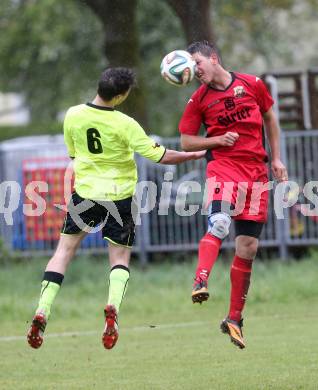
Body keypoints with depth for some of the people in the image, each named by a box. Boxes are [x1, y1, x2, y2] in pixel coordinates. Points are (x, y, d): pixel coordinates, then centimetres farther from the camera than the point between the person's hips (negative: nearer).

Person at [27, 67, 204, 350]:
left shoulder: (73, 116, -6)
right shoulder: (125, 125, -17)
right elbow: (160, 156, -14)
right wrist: (195, 155, -1)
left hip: (85, 191, 2)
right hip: (120, 196, -2)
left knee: (64, 250, 11)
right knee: (120, 258, 11)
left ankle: (42, 312, -3)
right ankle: (113, 306, -17)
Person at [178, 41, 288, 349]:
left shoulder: (253, 85, 6)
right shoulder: (199, 99, 3)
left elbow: (270, 118, 20)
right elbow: (186, 141, 7)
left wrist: (276, 159, 15)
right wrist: (218, 140, -9)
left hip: (256, 171, 2)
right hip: (223, 166, -2)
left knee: (247, 248, 2)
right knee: (219, 223, -33)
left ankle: (234, 319, 10)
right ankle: (200, 282, -45)